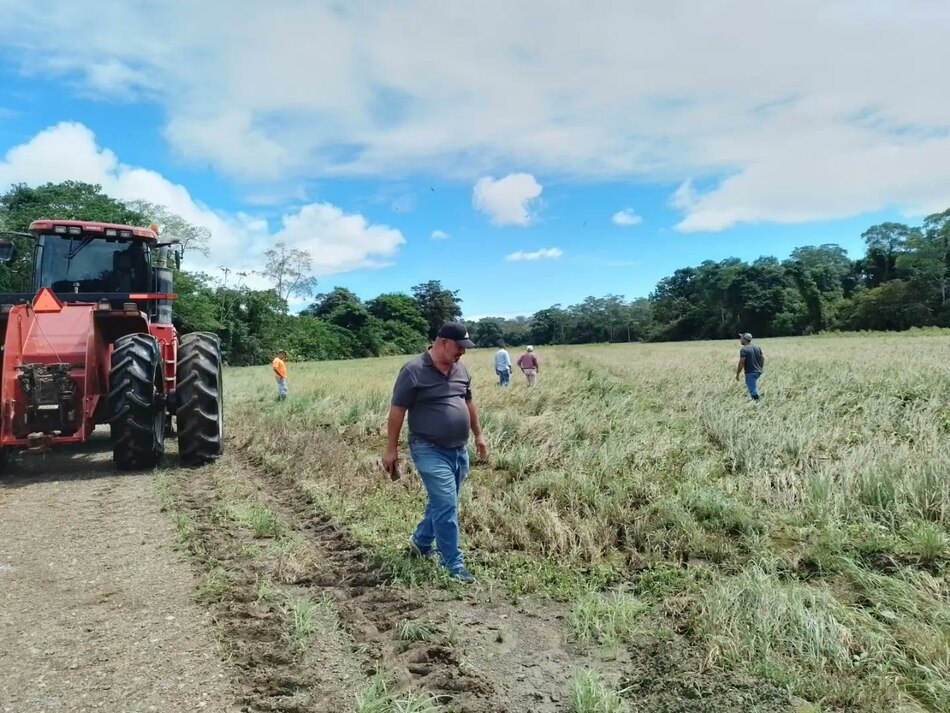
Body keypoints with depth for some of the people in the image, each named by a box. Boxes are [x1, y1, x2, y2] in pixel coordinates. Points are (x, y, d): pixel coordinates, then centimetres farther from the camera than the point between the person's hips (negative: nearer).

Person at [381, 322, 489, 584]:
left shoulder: (460, 369, 7)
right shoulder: (414, 371, -14)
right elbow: (397, 411, -11)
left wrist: (478, 435, 21)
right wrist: (391, 449, -10)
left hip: (459, 450, 7)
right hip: (430, 451, -7)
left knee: (443, 503, 18)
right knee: (446, 506, -8)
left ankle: (420, 541, 40)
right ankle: (454, 566, 2)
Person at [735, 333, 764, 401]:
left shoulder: (743, 349, -14)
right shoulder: (757, 347, 9)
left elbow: (741, 362, -17)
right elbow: (762, 358, 13)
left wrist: (737, 374, -10)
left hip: (750, 372, -8)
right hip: (758, 371, 8)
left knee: (753, 390, -4)